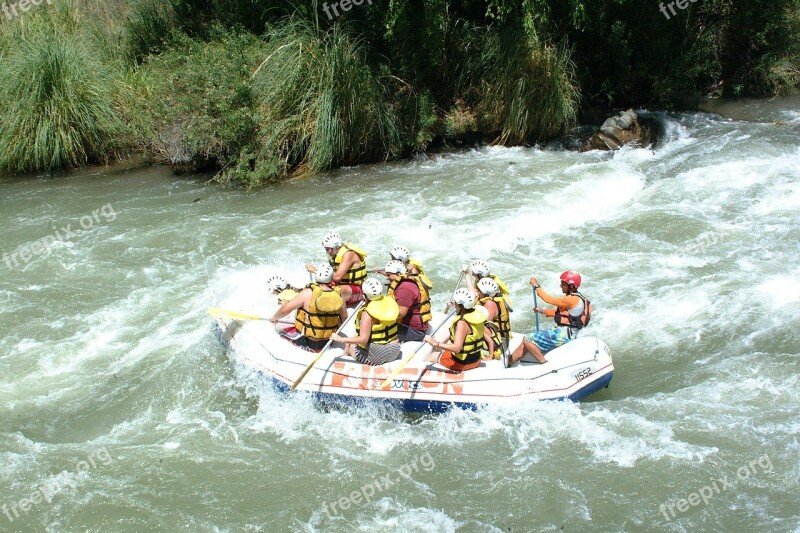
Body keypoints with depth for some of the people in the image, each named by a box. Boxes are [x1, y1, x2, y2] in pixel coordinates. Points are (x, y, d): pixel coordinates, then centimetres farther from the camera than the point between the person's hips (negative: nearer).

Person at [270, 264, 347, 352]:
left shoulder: (308, 293, -20)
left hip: (306, 340, -4)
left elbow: (285, 309, -16)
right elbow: (344, 318, 4)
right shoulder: (338, 295, -10)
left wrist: (274, 317, 4)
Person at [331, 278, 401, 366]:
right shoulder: (390, 301, -6)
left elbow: (363, 339, -26)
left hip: (376, 357, -6)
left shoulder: (367, 313, -24)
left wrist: (341, 339, -17)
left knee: (349, 346, 22)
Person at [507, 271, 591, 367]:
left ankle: (545, 364, -12)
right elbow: (559, 312, 25)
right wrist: (543, 311, 18)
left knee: (527, 339, -14)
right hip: (563, 333, 10)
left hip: (563, 336, -10)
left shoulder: (573, 299, -17)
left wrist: (536, 286, -7)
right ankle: (506, 363, 9)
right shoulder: (575, 298, 15)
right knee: (525, 344, 8)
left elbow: (549, 299, -17)